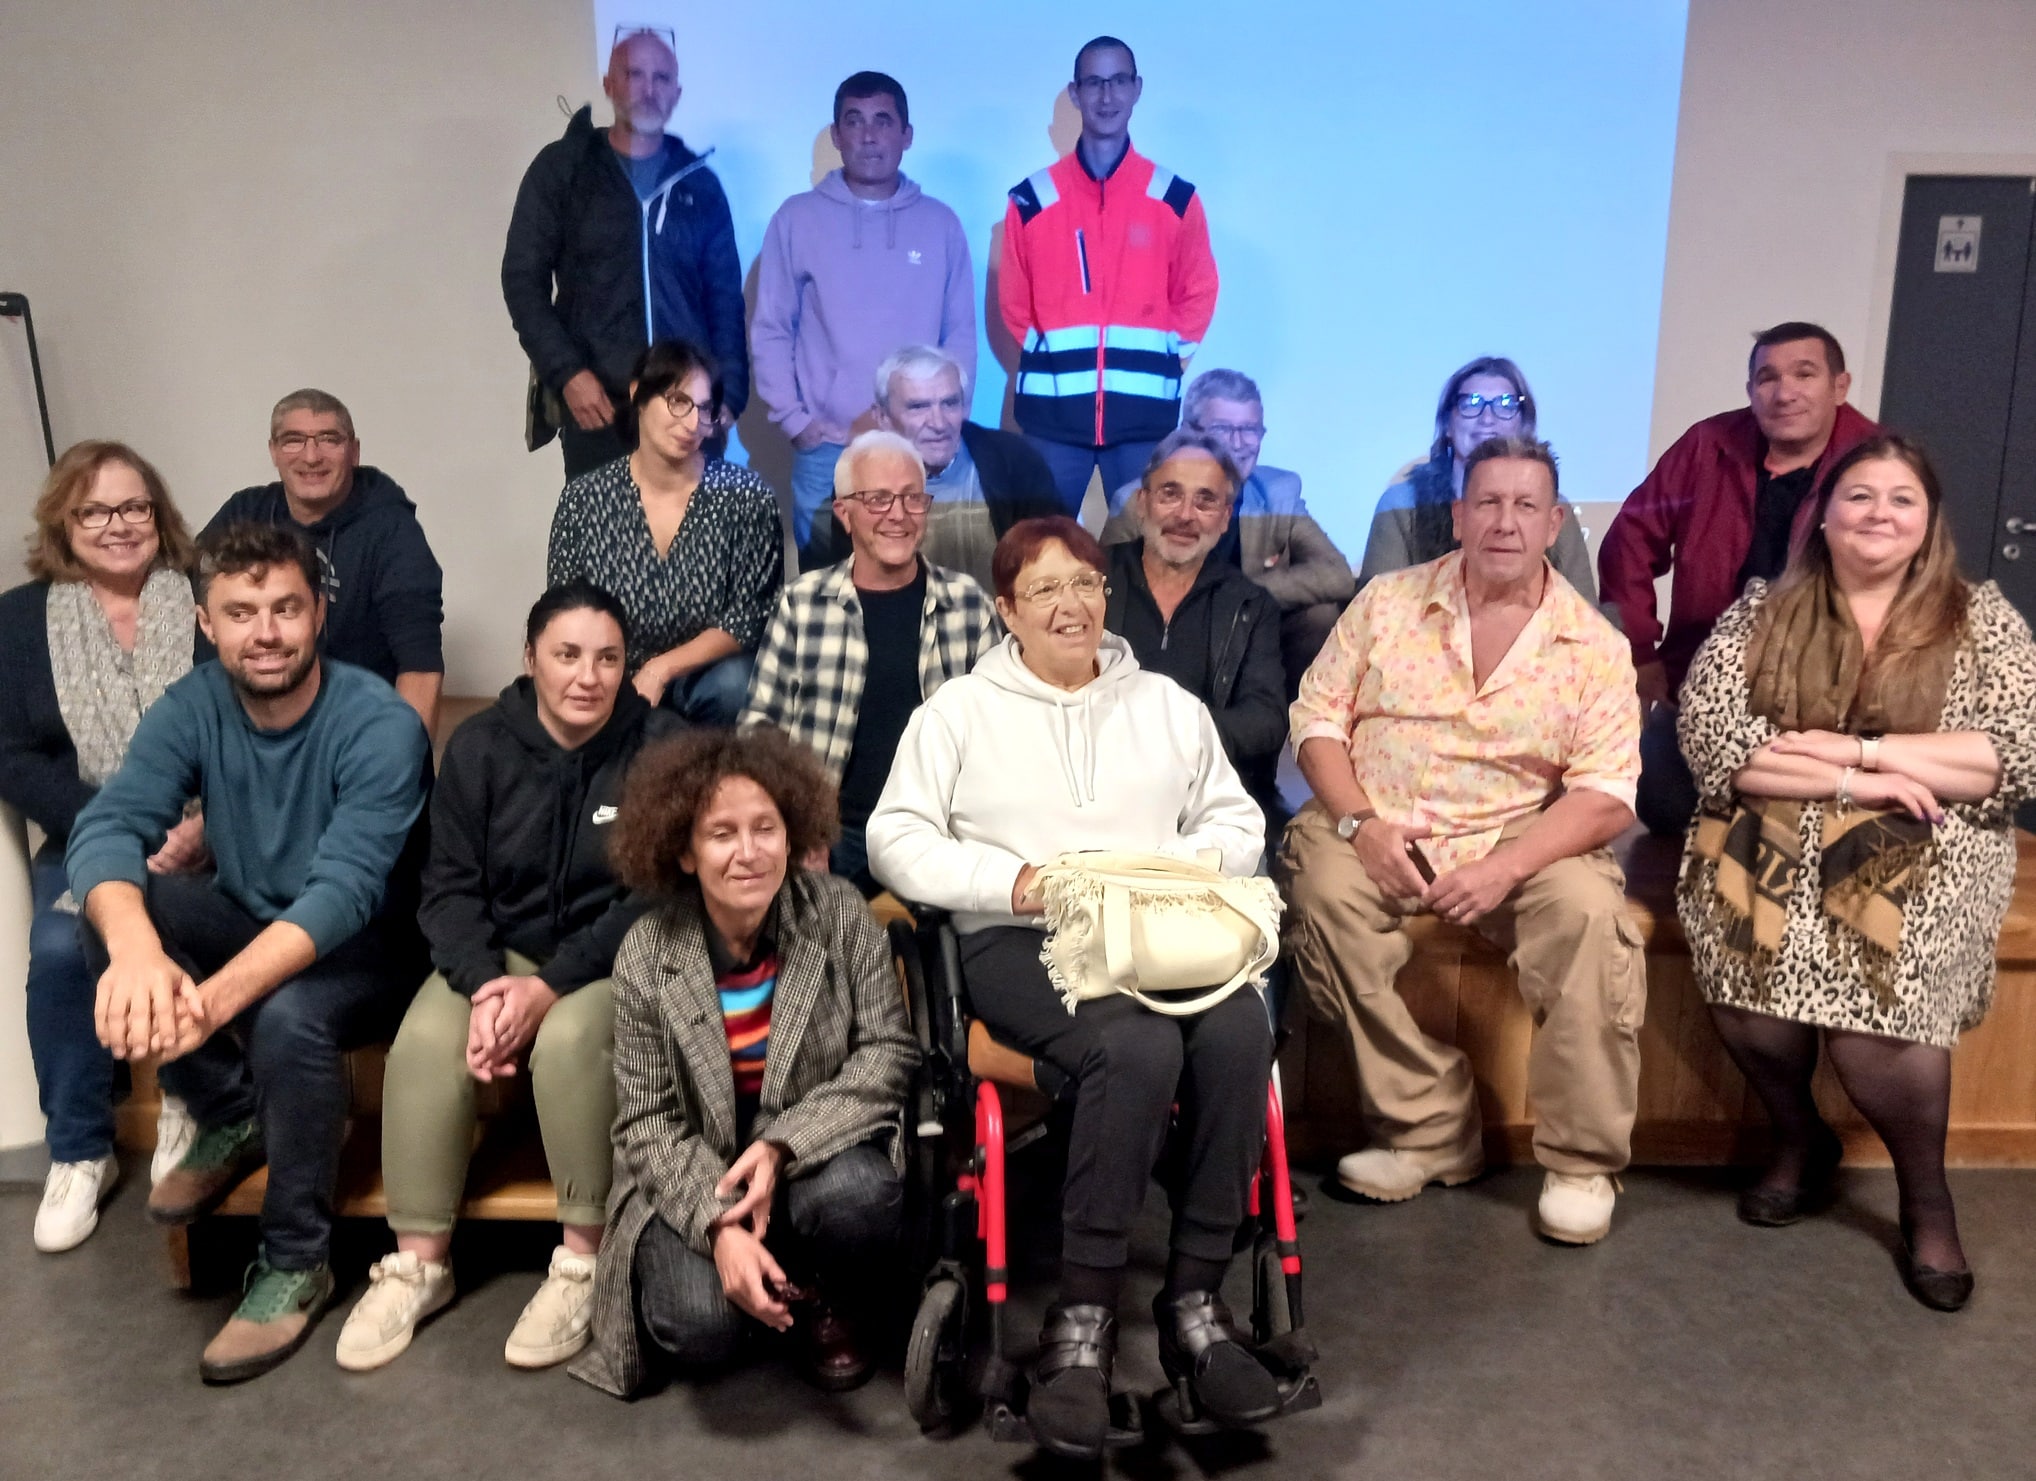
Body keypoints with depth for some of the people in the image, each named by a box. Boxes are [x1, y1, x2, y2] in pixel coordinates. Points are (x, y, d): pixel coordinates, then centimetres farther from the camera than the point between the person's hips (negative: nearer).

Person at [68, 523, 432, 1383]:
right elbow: (107, 827, -24)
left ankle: (297, 1263, -12)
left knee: (285, 1014, -36)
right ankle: (232, 1121, -2)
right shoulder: (191, 708, -9)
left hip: (369, 954, -5)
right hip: (251, 926, 5)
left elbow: (344, 892, -34)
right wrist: (134, 948, -46)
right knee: (108, 909, -20)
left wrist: (215, 997, -49)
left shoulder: (379, 726, -24)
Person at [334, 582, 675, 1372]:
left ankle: (582, 1262, -16)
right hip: (502, 952, 3)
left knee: (570, 1040, -33)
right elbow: (450, 885, -2)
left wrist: (549, 988, -23)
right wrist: (481, 983, -21)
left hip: (614, 958, -3)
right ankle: (419, 1261, -8)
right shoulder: (479, 746, -1)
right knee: (427, 1039, -25)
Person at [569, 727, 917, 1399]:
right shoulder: (646, 954, -12)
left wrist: (783, 1145, -25)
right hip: (696, 1175, 0)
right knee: (699, 1327, -25)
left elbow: (890, 1052, -12)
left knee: (859, 1196, -34)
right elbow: (647, 1122, -9)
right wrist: (719, 1225, -25)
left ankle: (834, 1302, 4)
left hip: (820, 1149, 0)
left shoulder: (840, 912, -13)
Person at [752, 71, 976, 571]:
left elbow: (961, 333, 8)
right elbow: (770, 330, 5)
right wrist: (793, 419, -4)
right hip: (824, 451, -1)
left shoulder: (941, 223, 8)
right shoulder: (798, 218, 4)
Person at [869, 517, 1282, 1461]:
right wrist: (1012, 880, -11)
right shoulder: (959, 711, 11)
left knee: (1239, 1033, -30)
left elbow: (1239, 823, 17)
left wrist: (1184, 866, -5)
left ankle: (1194, 1300, -17)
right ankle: (1081, 1319, -22)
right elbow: (896, 839, 3)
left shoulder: (1169, 705, 21)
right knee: (1138, 1048, -35)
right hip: (1019, 943, -3)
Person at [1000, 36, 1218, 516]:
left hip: (1145, 409, 0)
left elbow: (1198, 293, 11)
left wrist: (1161, 359, 2)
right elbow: (1014, 299, 11)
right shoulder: (1032, 200, 6)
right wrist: (1050, 357, 4)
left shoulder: (1176, 199, 6)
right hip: (1053, 408, 0)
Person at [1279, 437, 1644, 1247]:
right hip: (1378, 828, 1)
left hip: (1523, 838, 0)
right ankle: (1429, 1131, -14)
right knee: (1322, 886, -30)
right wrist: (1361, 823, -15)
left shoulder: (1594, 645, 0)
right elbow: (1318, 717, 2)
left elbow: (1606, 796, -7)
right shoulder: (1388, 602, 4)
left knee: (1591, 913, -29)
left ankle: (1580, 1162, -8)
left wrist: (1506, 868, -22)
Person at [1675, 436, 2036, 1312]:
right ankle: (1800, 1137, 3)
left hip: (1927, 849, -1)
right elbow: (1706, 735, -6)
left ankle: (1926, 1192, 3)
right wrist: (1852, 780, -15)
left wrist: (1857, 748, -12)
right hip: (1776, 832, 1)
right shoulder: (1761, 611, 7)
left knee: (1878, 993, -28)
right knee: (1740, 942, -28)